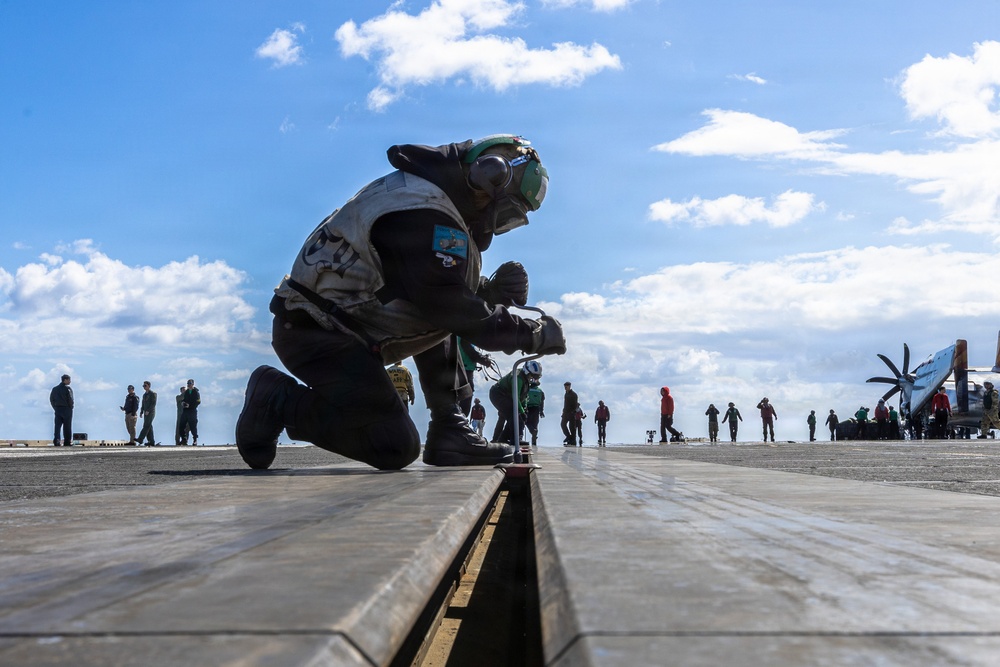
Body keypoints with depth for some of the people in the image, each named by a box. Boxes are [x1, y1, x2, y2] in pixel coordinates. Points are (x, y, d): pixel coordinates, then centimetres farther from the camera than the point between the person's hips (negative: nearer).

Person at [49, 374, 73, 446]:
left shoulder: (55, 389, 11)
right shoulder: (67, 389, -8)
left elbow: (51, 399, 10)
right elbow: (70, 399, -14)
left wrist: (55, 408, 12)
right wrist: (70, 407, 0)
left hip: (57, 409, 5)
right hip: (66, 409, -5)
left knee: (57, 425, 5)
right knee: (67, 426, 1)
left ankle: (56, 440, -5)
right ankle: (67, 442, 2)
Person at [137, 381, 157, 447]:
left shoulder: (153, 393, -4)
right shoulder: (144, 395, 20)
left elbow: (153, 403, -13)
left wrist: (148, 411, -20)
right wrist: (141, 412, 11)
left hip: (151, 412, -8)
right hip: (146, 413, 8)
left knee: (146, 426, -15)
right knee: (149, 427, 3)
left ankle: (140, 439, -24)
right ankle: (151, 442, 1)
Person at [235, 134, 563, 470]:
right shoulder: (422, 214, -22)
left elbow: (447, 294, 16)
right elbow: (452, 310, -22)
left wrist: (491, 291, -2)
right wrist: (533, 334, -13)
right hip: (316, 333, -11)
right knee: (395, 447, -14)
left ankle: (449, 430, 7)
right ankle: (277, 400, -2)